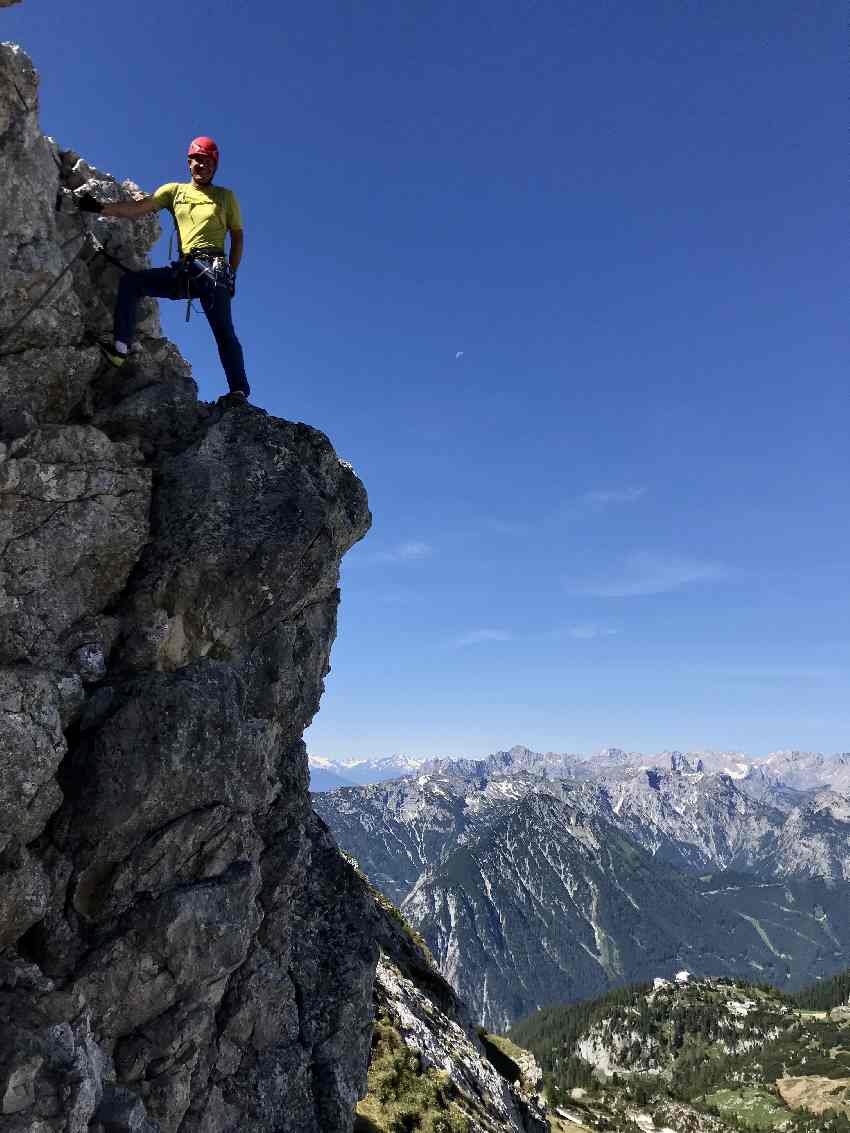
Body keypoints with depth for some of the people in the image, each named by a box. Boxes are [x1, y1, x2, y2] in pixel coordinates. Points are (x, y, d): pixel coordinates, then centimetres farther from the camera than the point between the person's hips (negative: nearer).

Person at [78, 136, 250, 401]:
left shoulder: (226, 196, 14)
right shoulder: (174, 190, 19)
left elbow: (238, 237, 12)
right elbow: (138, 208, 8)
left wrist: (232, 274, 0)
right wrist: (101, 208, -7)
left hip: (213, 269, -4)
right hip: (183, 270, 4)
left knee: (224, 331, -16)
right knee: (130, 281, -10)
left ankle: (239, 392, -20)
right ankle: (120, 348, -18)